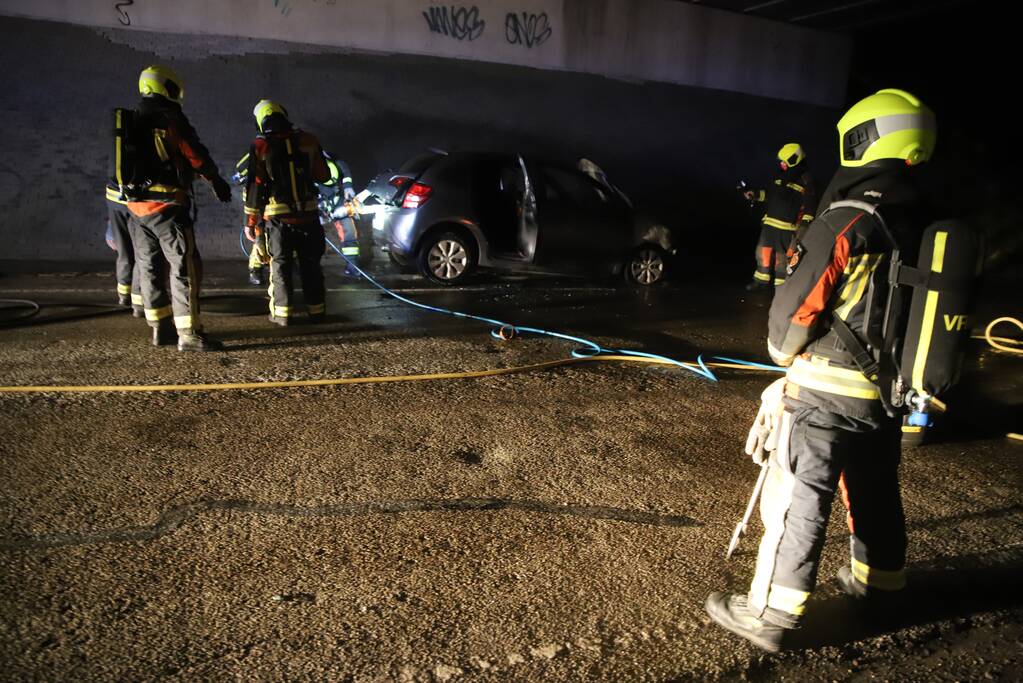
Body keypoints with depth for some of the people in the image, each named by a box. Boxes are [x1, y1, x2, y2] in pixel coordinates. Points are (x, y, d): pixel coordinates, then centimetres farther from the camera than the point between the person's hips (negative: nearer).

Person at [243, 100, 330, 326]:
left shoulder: (261, 146, -4)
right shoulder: (308, 140, 2)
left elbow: (254, 187, -5)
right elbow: (324, 175, 9)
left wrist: (250, 221, 1)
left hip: (278, 217, -2)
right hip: (309, 214, 2)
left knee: (280, 264, 7)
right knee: (310, 264, 11)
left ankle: (282, 312, 6)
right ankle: (316, 309, 15)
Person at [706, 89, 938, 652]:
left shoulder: (844, 223, -18)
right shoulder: (924, 228, 5)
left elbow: (793, 307, -15)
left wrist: (784, 353, 4)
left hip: (825, 392, -7)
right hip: (887, 393, 8)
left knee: (797, 500, -2)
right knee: (876, 492, 22)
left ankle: (769, 616, 6)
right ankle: (879, 583, 42)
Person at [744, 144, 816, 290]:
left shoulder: (805, 180, -9)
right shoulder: (780, 176, 11)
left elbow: (809, 205, -11)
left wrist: (806, 224, -17)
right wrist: (755, 195, 14)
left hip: (787, 226, -6)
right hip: (769, 222, 6)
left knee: (782, 257, 3)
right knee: (763, 252, 11)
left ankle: (780, 284, 15)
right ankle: (762, 279, 25)